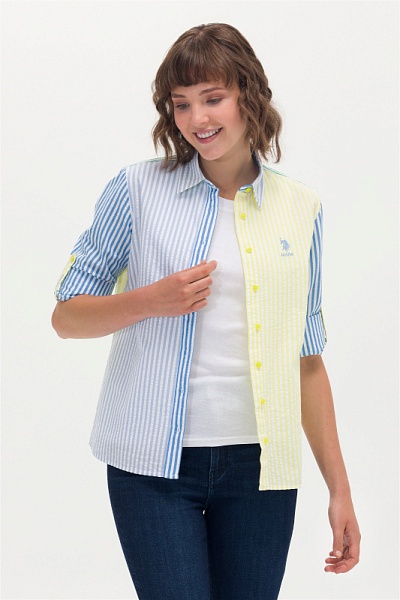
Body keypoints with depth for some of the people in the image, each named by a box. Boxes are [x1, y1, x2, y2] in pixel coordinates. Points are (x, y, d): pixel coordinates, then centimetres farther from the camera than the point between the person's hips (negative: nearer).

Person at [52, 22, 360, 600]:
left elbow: (307, 358, 11)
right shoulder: (137, 191, 0)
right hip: (155, 464, -2)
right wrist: (151, 301, -14)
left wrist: (339, 488, 9)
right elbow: (66, 316, 4)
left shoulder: (300, 208, 7)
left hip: (260, 465, 2)